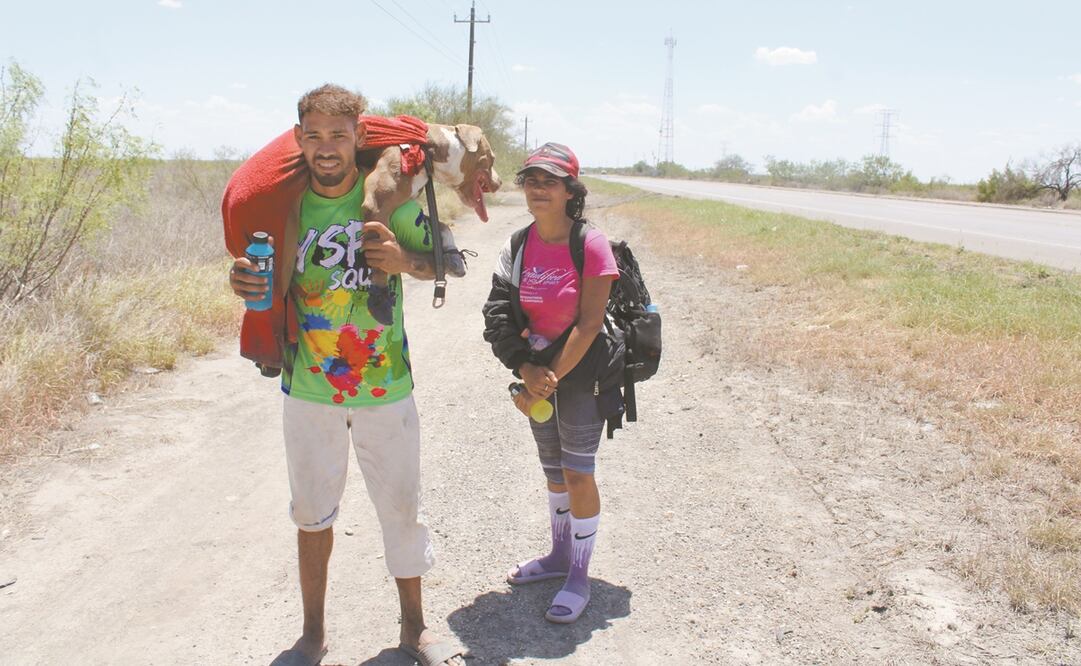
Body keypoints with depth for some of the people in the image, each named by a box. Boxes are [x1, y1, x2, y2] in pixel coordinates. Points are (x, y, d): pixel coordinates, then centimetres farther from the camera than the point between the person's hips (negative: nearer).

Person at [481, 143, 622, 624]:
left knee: (577, 474, 1)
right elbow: (499, 316, -3)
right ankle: (560, 555, 37)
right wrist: (527, 371, -16)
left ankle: (578, 576, 17)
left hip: (583, 376, -5)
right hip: (538, 375, 5)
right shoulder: (518, 247, 0)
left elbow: (589, 324, -17)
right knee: (553, 471, 18)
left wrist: (552, 379, -18)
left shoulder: (590, 246, -15)